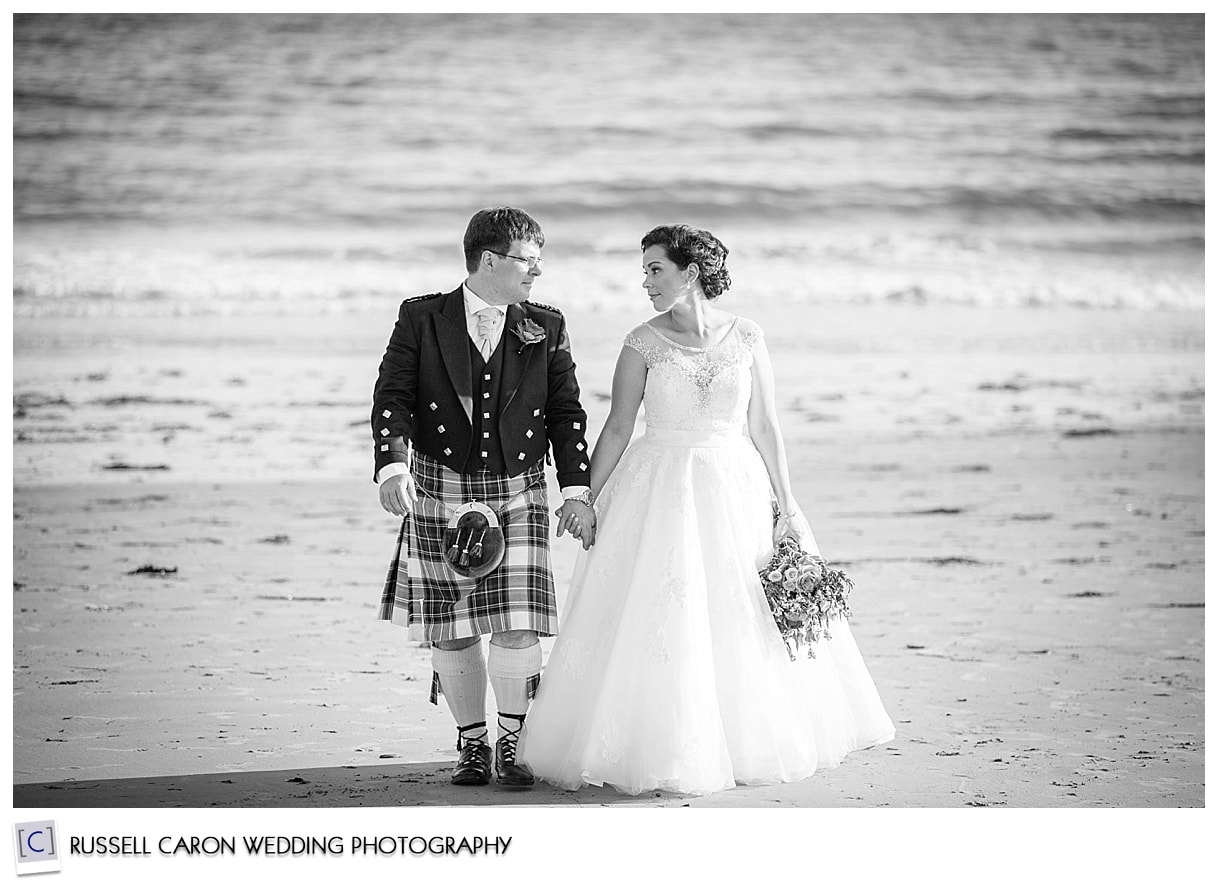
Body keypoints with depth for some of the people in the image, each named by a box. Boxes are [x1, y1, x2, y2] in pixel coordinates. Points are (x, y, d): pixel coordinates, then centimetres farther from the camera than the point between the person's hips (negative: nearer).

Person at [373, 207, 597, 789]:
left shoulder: (546, 329, 7)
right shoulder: (421, 319, 0)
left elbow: (566, 413, 8)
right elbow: (392, 398, -6)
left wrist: (576, 490, -1)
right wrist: (393, 467, -22)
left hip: (518, 493, 1)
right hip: (441, 490, -1)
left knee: (517, 628, -8)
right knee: (452, 631, 3)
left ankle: (512, 742, 9)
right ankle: (472, 742, 19)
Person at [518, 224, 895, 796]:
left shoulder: (745, 339, 1)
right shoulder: (643, 343, -1)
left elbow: (763, 427, 4)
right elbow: (617, 429, 2)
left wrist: (787, 505, 2)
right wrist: (585, 500, -1)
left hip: (736, 488, 1)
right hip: (661, 490, -1)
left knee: (743, 626, 5)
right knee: (660, 624, -3)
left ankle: (746, 744, 20)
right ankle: (662, 753, 7)